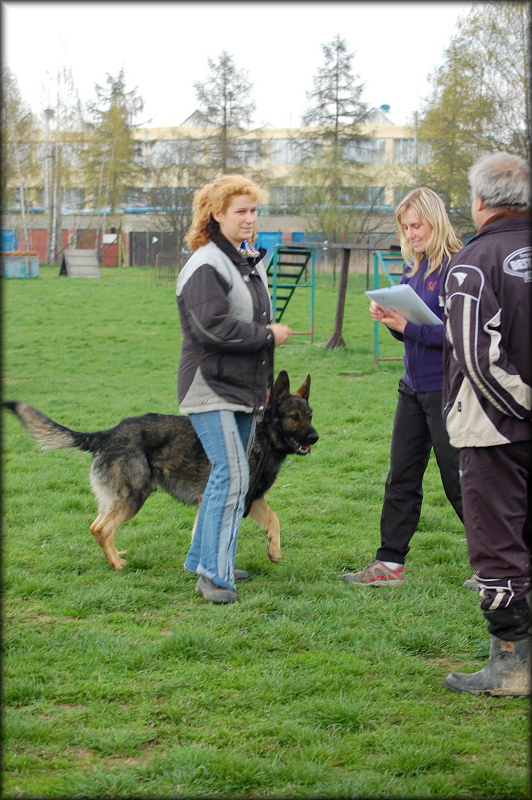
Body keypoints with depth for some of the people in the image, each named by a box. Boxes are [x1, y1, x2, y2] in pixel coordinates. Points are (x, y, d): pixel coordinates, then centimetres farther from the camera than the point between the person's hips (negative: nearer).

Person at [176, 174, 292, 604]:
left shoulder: (252, 262, 15)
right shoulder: (206, 266, -15)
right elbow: (214, 327, -25)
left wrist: (265, 382, 19)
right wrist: (268, 335, -14)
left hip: (246, 388, 9)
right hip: (212, 388, -9)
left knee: (230, 475, 14)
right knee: (232, 476, -14)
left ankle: (204, 558, 26)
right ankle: (214, 574, -9)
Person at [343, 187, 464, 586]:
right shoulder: (415, 268, 10)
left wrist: (408, 326, -23)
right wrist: (388, 317, -4)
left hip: (446, 391, -8)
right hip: (414, 387, 8)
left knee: (458, 481, 0)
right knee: (401, 478, 11)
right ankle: (390, 563, 18)